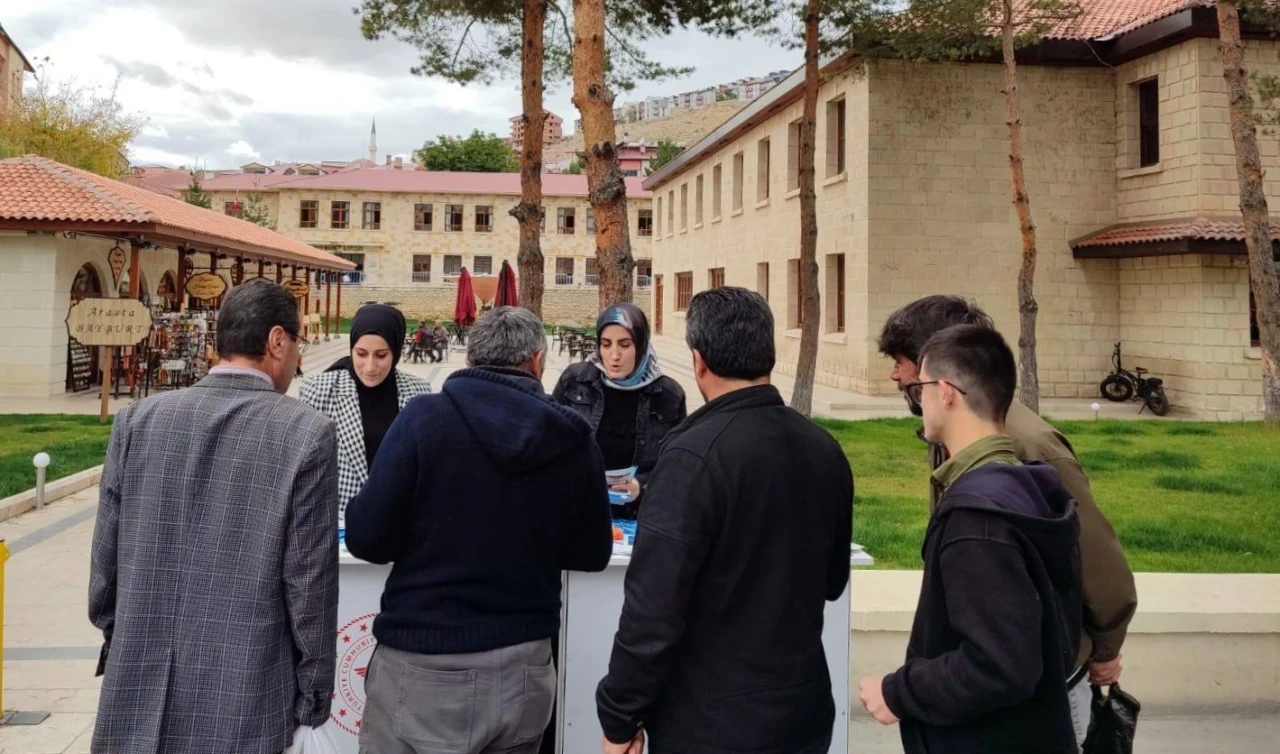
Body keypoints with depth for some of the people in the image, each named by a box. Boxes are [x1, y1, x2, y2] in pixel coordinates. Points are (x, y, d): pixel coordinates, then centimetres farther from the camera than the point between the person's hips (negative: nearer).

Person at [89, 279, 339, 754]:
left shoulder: (137, 420, -1)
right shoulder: (307, 434, -11)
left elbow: (106, 559, 5)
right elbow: (310, 581, -9)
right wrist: (313, 696, 1)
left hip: (137, 698, 3)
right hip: (242, 708, -3)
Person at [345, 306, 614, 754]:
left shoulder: (425, 417, -10)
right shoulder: (574, 439, -1)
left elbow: (366, 538, -11)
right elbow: (592, 554, 9)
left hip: (423, 666, -3)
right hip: (524, 666, 3)